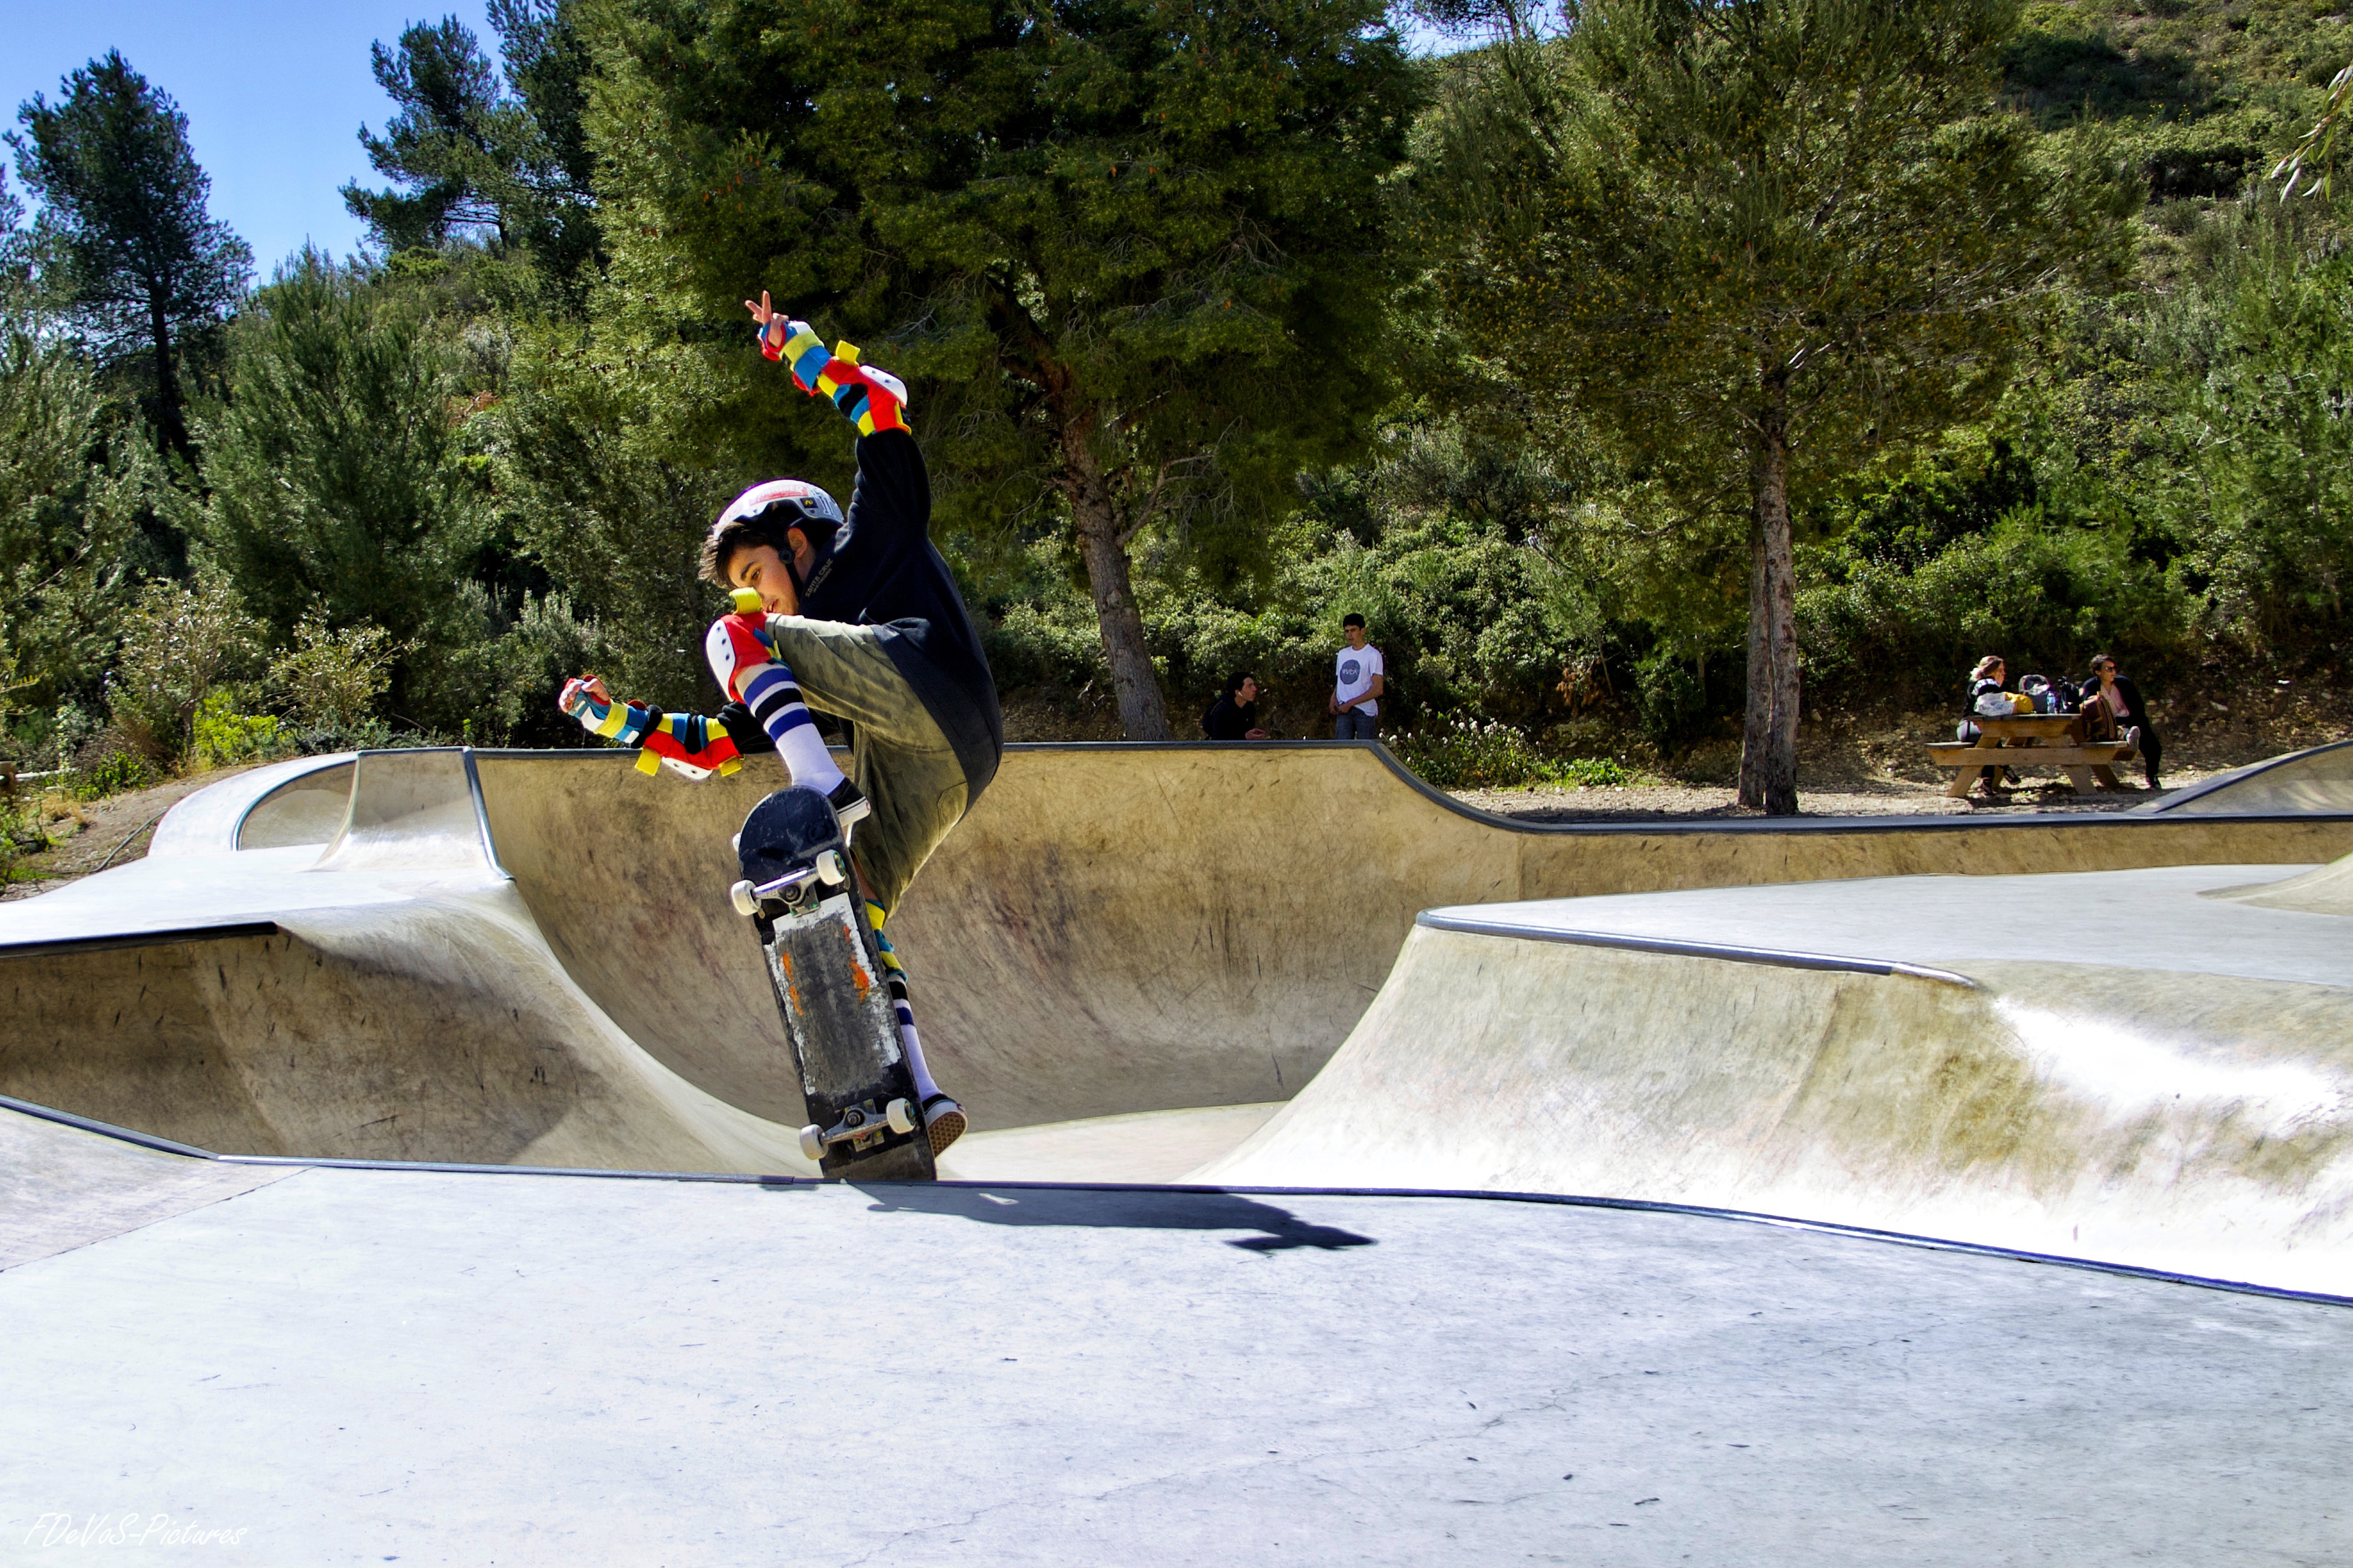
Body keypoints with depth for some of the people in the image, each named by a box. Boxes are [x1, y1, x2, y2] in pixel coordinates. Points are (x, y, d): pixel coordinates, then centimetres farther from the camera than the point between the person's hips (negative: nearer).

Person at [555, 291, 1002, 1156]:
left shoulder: (873, 538, 21)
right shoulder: (794, 645, 36)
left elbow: (883, 410, 10)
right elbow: (715, 745, 34)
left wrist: (799, 350, 15)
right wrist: (618, 719, 29)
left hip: (929, 691, -8)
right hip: (927, 770, 8)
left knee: (733, 641, -7)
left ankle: (824, 791, -24)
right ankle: (921, 1101, -1)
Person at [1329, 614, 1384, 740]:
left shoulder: (1373, 654, -3)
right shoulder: (1342, 654, 18)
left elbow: (1377, 689, -10)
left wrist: (1350, 704, -12)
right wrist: (1334, 699, 5)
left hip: (1365, 712, -5)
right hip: (1344, 711, 5)